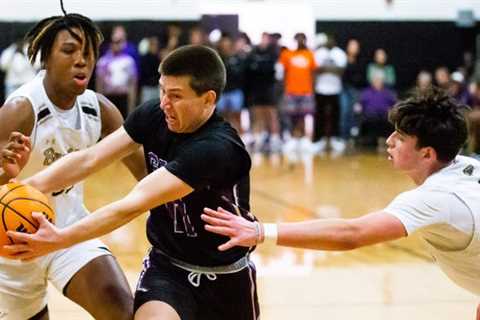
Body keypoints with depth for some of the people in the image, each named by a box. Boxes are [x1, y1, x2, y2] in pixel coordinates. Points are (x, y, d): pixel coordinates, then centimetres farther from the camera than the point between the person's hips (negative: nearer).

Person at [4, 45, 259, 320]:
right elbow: (89, 159, -13)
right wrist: (27, 186, -28)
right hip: (167, 265, 3)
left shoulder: (216, 149, -31)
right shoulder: (153, 115, -11)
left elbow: (135, 205, -36)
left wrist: (60, 240, -40)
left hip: (226, 275, -3)